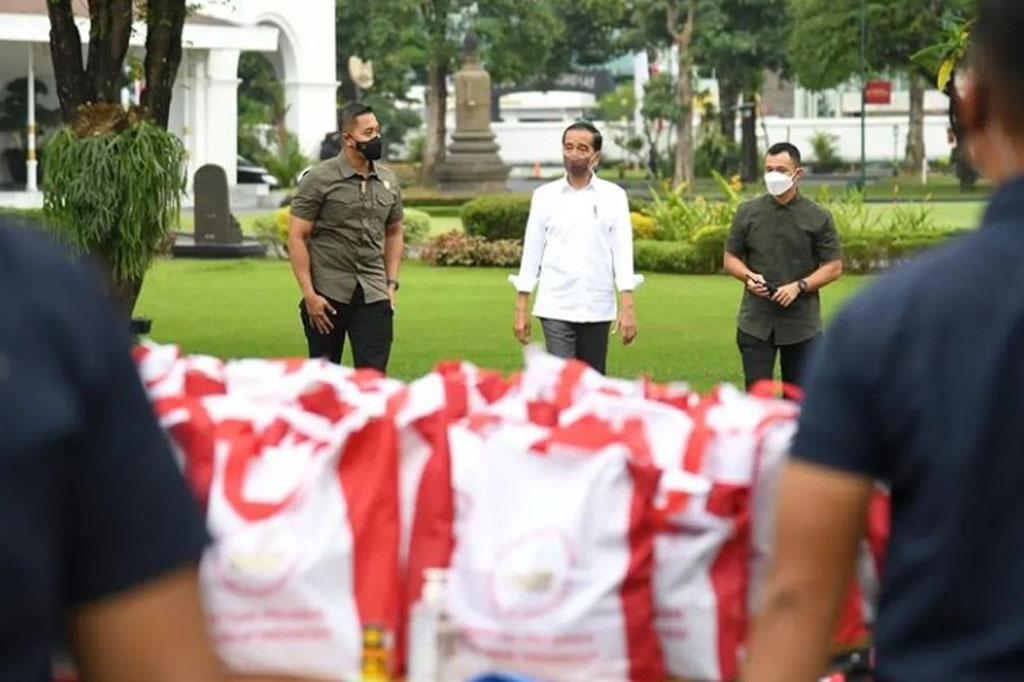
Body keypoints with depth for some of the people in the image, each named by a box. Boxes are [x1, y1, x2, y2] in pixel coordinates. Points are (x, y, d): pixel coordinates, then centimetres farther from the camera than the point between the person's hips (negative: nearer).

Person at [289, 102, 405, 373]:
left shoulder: (388, 180, 9)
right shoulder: (319, 179, -5)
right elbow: (297, 237, -6)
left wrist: (392, 283, 10)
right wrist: (309, 294, -12)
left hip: (373, 295, 3)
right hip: (327, 294, -3)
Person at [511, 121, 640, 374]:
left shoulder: (613, 196, 4)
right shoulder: (544, 196, 5)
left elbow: (622, 250, 0)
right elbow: (531, 251, 7)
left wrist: (627, 307, -9)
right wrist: (521, 308, 4)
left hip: (597, 309, 1)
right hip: (556, 309, -1)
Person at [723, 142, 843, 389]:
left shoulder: (818, 218, 0)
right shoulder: (748, 212, 5)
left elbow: (834, 267, 1)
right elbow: (730, 258, 11)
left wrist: (800, 286, -14)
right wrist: (748, 276, -10)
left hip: (801, 324, -1)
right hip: (756, 322, 1)